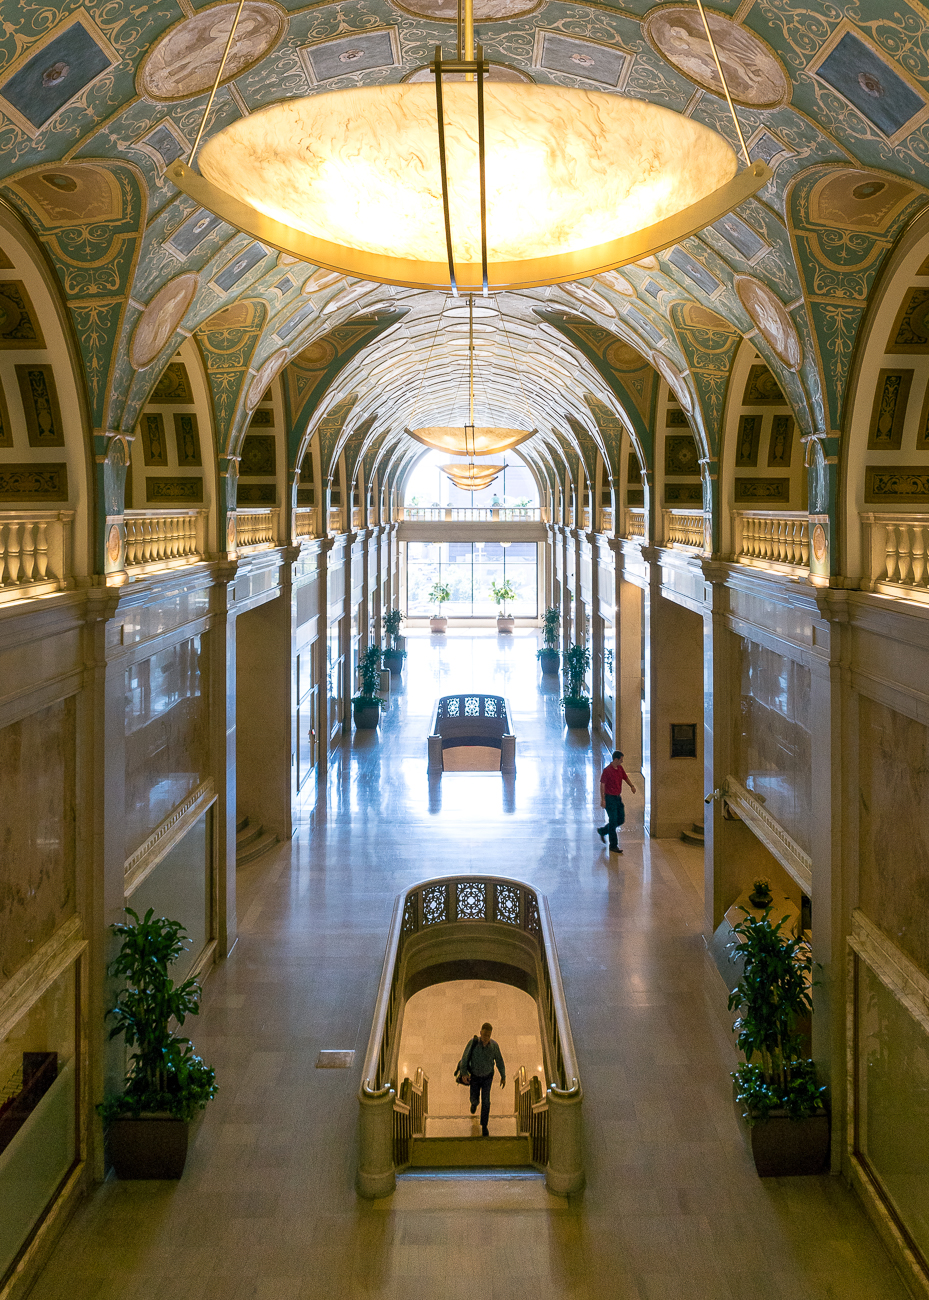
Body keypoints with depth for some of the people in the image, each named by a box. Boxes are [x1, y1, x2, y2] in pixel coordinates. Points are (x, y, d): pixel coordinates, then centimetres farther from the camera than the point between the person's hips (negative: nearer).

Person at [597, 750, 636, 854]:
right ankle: (613, 846, 3)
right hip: (610, 798, -8)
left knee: (621, 820, 12)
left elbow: (625, 778, 19)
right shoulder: (607, 770, -16)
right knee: (613, 821, -5)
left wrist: (632, 786, -1)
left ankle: (602, 831, 31)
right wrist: (602, 799, -20)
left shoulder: (620, 768, 7)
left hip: (618, 797, 8)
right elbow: (602, 785, -16)